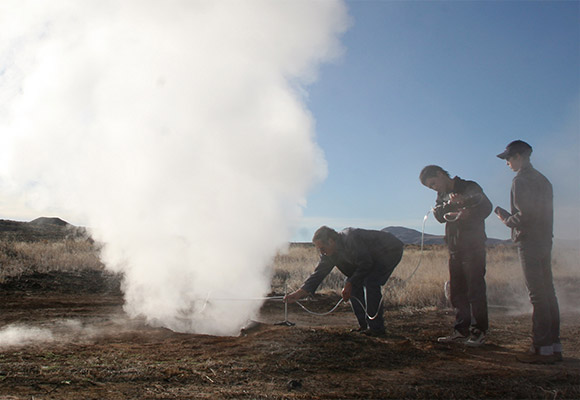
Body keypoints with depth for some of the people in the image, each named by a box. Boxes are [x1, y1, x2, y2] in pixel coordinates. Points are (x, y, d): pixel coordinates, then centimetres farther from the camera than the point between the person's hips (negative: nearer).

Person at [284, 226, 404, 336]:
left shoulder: (350, 239, -34)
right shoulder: (329, 254, -6)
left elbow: (365, 264, -27)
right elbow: (318, 274, -7)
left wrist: (350, 285, -21)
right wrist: (298, 294, -15)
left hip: (391, 251, -9)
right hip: (372, 257, 9)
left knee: (370, 282, -25)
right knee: (352, 283, 0)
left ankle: (376, 328, -14)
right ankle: (364, 325, 5)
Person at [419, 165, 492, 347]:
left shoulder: (470, 187, -2)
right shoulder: (442, 195, 15)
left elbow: (486, 207, -13)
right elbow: (438, 214, -4)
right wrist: (450, 205, -22)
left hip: (473, 247, -6)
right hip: (455, 248, 7)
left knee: (475, 289, -5)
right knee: (457, 291, 7)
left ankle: (479, 331, 2)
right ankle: (462, 330, 14)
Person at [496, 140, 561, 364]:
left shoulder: (521, 180, -11)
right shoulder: (542, 179, 17)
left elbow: (524, 214, -20)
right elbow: (546, 213, 18)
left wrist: (507, 220, -2)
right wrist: (511, 218, 17)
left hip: (529, 243, -9)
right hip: (545, 241, 9)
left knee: (538, 296, -8)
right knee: (548, 293, 10)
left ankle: (542, 349, -4)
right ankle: (554, 346, 15)